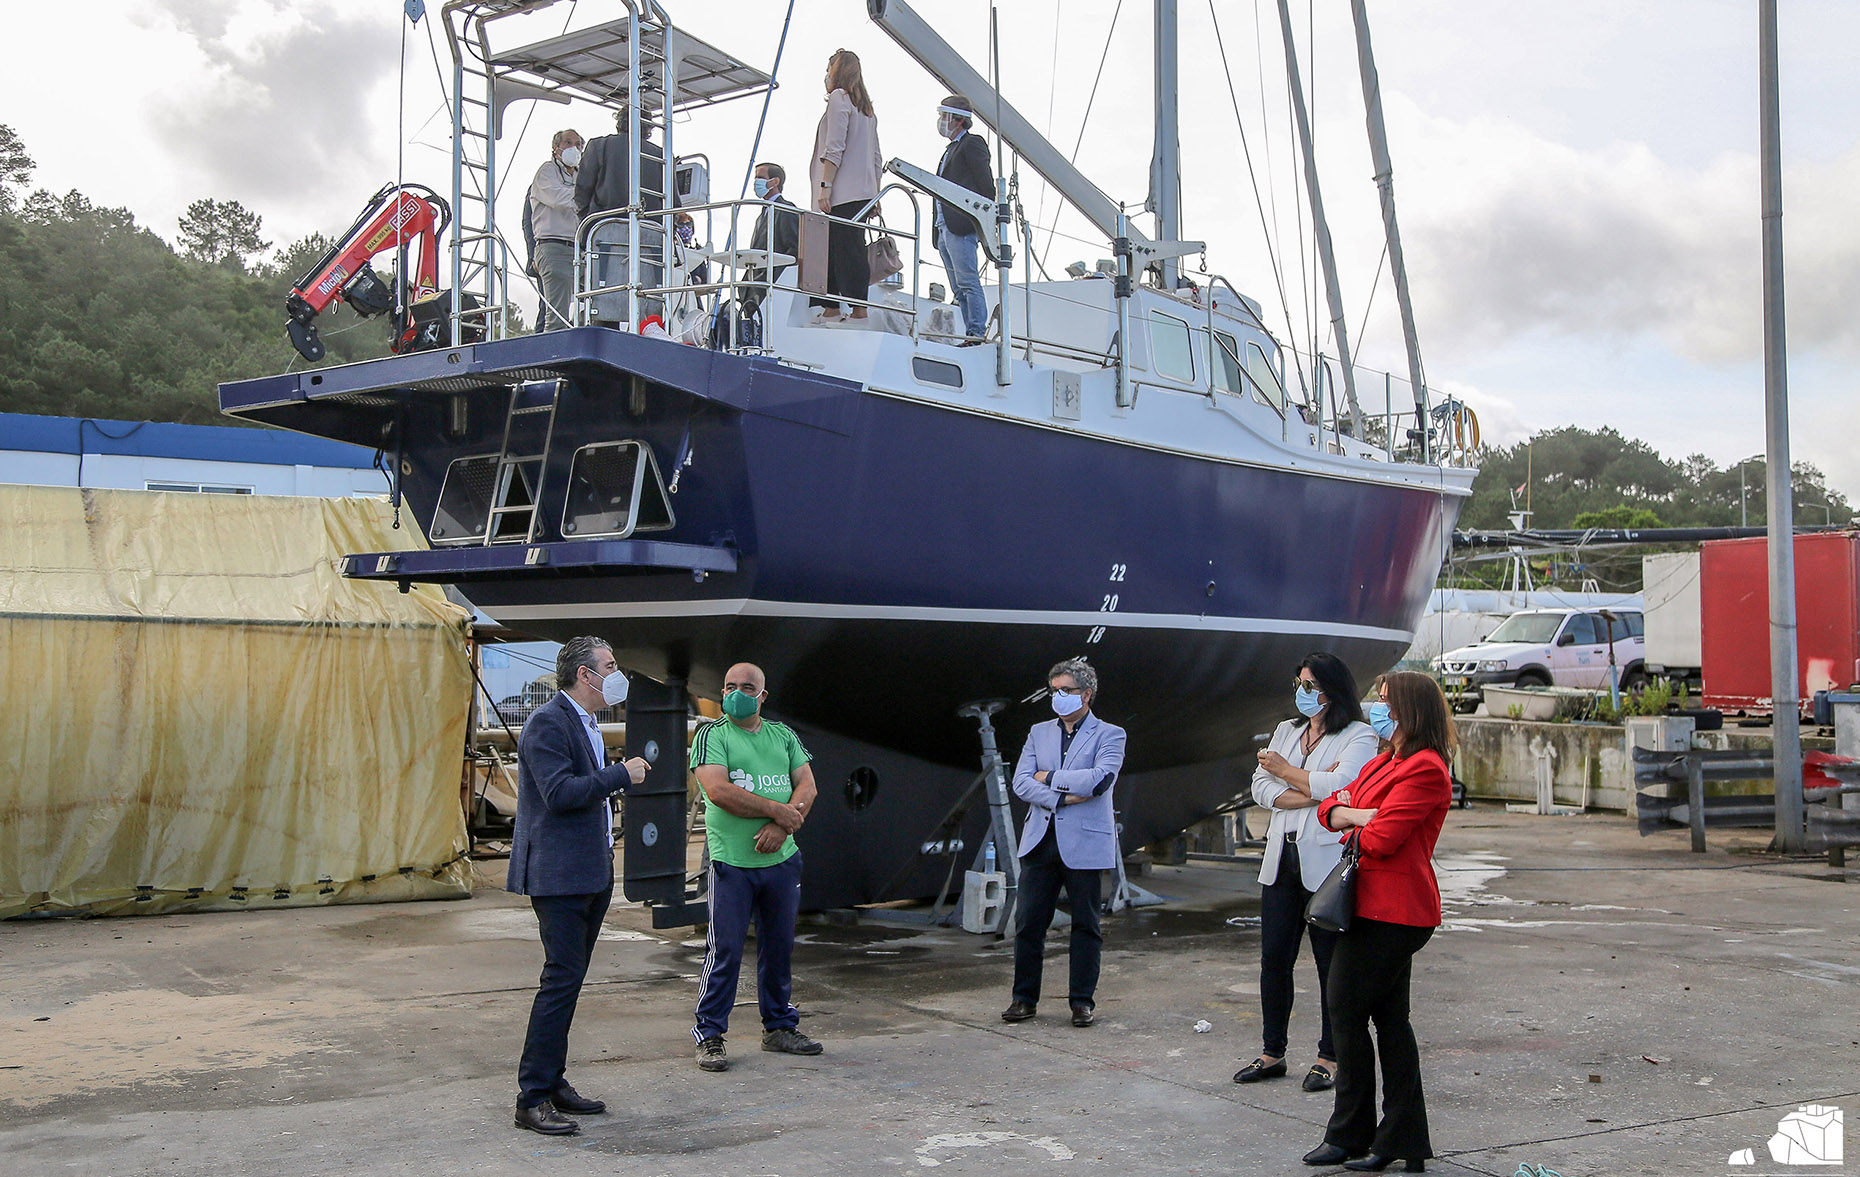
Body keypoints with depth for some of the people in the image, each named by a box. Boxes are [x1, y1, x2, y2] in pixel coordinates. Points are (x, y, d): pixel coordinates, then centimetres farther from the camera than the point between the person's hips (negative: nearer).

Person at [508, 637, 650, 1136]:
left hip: (590, 873, 10)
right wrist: (622, 774, -17)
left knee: (568, 981, 13)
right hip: (559, 874, -10)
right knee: (561, 980, -11)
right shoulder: (548, 723, -13)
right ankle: (532, 1099, -7)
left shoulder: (586, 723, 18)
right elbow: (559, 792, -23)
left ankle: (553, 1082, 21)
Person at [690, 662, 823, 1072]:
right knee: (725, 950, -5)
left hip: (782, 860, 4)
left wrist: (781, 826, -12)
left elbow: (807, 785, 5)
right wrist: (776, 809, -12)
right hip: (731, 863, -4)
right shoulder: (711, 735, 0)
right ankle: (709, 1035, 4)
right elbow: (719, 791, -14)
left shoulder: (784, 736, 14)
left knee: (780, 946, 11)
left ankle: (779, 1027, 23)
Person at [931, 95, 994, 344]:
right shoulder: (951, 149, 26)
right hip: (944, 228, 10)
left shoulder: (972, 144, -2)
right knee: (959, 288, 7)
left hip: (962, 226, -10)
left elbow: (986, 185, -9)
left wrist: (985, 223, -15)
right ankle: (973, 334, 8)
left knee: (967, 282, -13)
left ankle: (977, 333, -14)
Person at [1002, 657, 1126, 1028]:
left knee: (1085, 924, 4)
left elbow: (1100, 779, -15)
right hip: (1040, 841, 3)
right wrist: (1063, 797, -11)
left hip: (1084, 844, -3)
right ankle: (1024, 998, 12)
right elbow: (1020, 782, 3)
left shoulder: (1109, 734, 3)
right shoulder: (1039, 733, 15)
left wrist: (1050, 778, -6)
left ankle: (1082, 1000, 13)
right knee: (1030, 922, 3)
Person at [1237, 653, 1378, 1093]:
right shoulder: (1286, 730, 17)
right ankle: (1272, 1053, 16)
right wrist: (1310, 792, -11)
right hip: (1282, 859, 6)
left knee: (1332, 963, 1)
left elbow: (1340, 785, -17)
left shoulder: (1359, 737, -2)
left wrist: (1286, 771, -3)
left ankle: (1330, 1057, 11)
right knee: (1273, 959, 6)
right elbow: (1261, 788, 6)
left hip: (1327, 862, -6)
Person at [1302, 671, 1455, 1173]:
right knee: (1389, 1018, 11)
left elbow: (1381, 839, -22)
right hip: (1374, 903, 10)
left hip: (1391, 911, -10)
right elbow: (1330, 806, 14)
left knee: (1347, 1012, -4)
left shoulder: (1424, 769, -15)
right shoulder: (1384, 763, 18)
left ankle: (1350, 1134, 8)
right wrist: (1356, 815, -8)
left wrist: (1358, 829, 0)